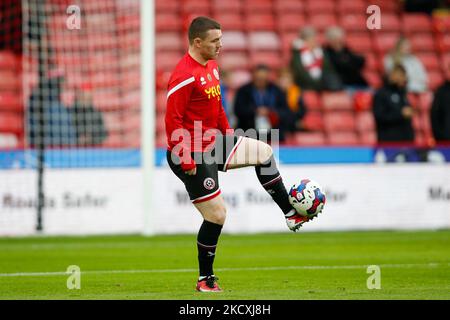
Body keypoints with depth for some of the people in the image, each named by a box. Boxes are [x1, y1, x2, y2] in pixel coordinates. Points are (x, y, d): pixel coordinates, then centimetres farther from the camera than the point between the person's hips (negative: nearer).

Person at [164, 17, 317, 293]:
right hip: (192, 155, -9)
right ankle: (205, 279, 8)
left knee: (264, 153, 8)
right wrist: (186, 161, -24)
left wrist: (229, 136, 18)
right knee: (217, 215, -6)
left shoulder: (212, 66, 8)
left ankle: (291, 214, 16)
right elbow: (173, 120, -24)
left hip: (214, 144, 10)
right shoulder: (184, 76, -22)